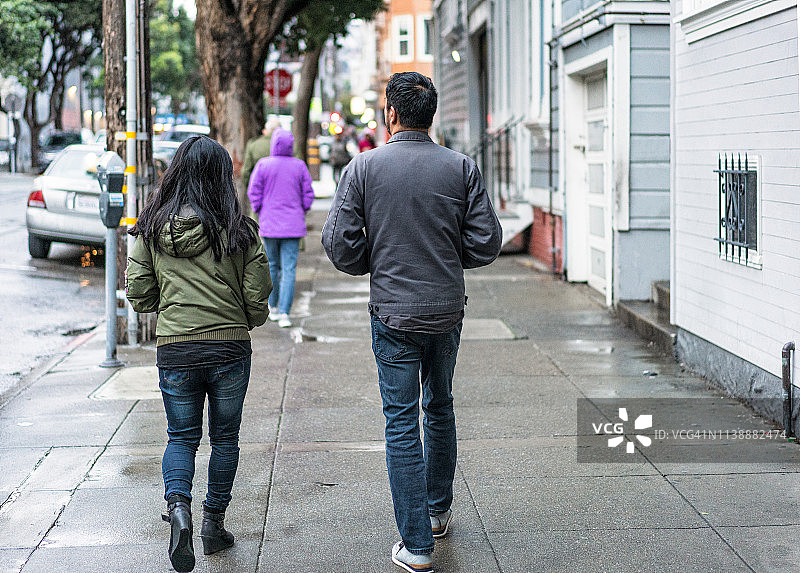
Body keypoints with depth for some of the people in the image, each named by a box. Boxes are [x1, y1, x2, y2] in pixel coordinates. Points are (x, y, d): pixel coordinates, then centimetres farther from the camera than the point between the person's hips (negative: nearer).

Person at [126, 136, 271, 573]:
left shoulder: (152, 228, -2)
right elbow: (257, 295, -6)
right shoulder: (238, 229, -6)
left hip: (174, 349, 1)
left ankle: (178, 505, -13)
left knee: (181, 437, 12)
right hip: (230, 346, -1)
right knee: (224, 439, 15)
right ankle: (214, 523, 23)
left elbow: (137, 293, 0)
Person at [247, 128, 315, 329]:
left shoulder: (263, 165, -5)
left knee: (272, 266, 16)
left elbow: (254, 192, -4)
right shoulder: (299, 166, -1)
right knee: (289, 269, -2)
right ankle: (284, 314, -9)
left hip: (269, 224, 0)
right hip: (293, 226, 0)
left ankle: (273, 308, 26)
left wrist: (259, 213, 11)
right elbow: (308, 194, 2)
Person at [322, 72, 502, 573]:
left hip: (394, 313, -2)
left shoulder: (364, 167, -8)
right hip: (448, 311, 3)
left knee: (403, 424, 3)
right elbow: (487, 244, -5)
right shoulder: (462, 168, -3)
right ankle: (439, 510, 37)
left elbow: (339, 243, -9)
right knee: (440, 408, 22)